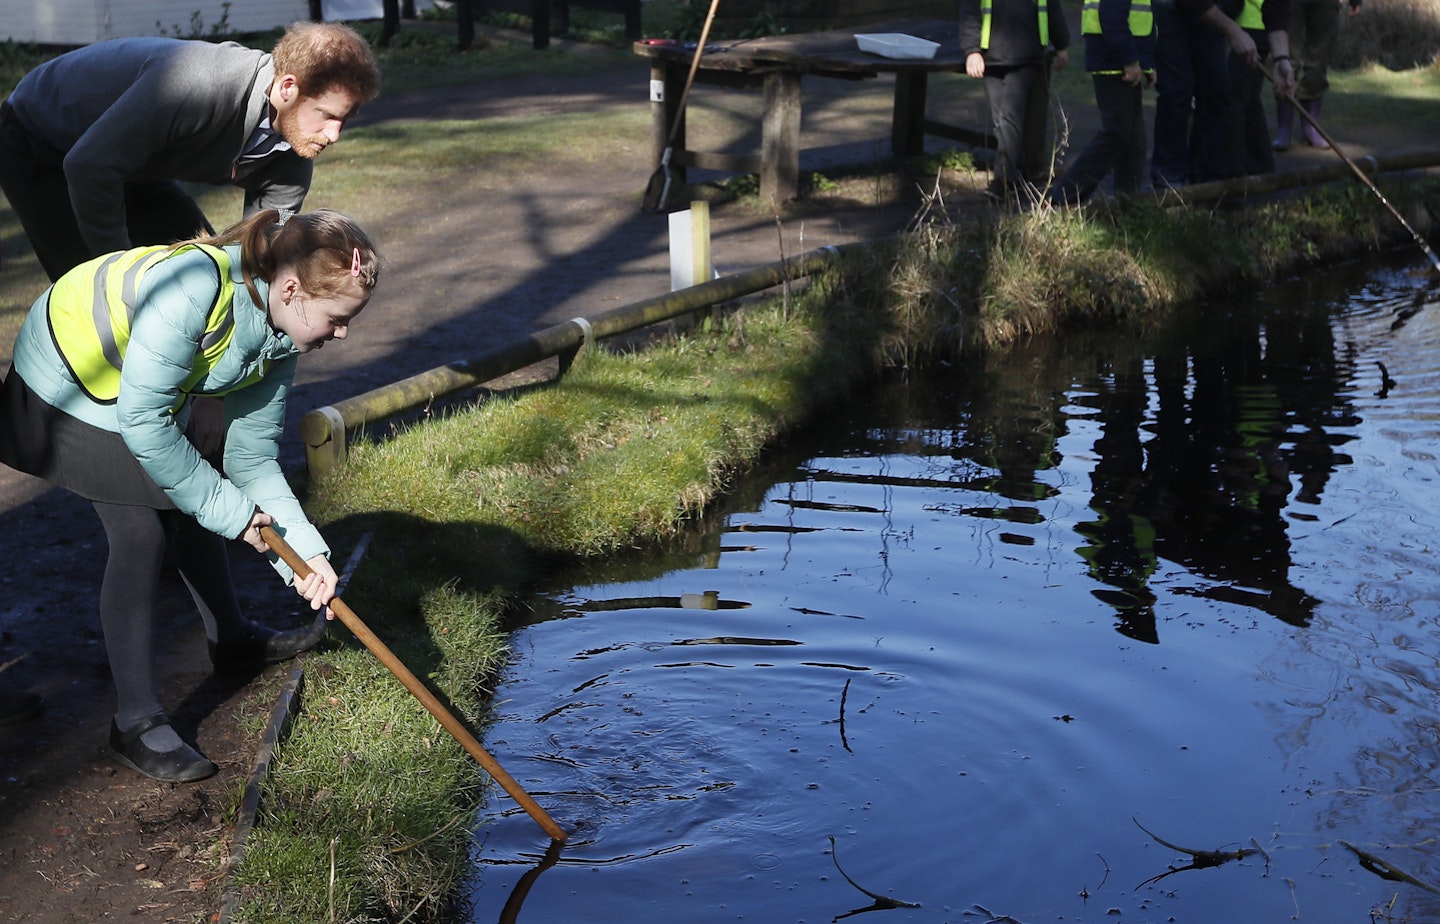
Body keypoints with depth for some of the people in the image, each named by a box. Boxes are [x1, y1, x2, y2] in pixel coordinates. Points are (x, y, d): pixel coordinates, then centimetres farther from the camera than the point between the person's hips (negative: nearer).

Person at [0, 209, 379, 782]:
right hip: (65, 387, -8)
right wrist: (230, 509, -28)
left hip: (142, 396, 8)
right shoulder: (194, 289, -40)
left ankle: (233, 641, 41)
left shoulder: (278, 343, -14)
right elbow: (143, 423, -35)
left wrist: (307, 551, -22)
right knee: (140, 535, -13)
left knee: (194, 506, 17)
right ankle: (136, 724, -5)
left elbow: (252, 459, -10)